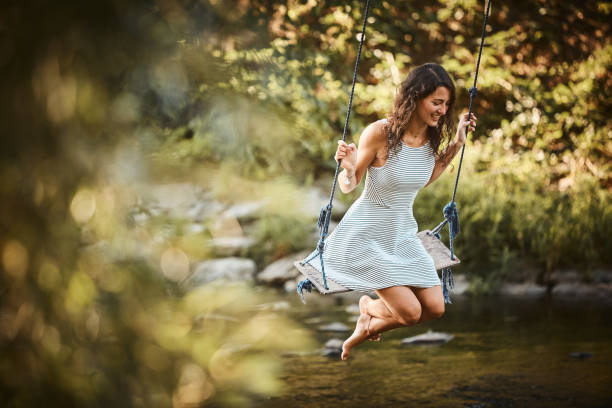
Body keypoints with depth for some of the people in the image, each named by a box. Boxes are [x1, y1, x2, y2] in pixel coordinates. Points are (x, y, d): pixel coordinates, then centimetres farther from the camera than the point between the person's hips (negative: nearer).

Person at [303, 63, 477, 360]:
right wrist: (348, 169, -36)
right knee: (410, 311, -13)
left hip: (403, 234, 7)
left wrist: (456, 144, 5)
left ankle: (369, 325, 27)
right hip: (366, 235, -6)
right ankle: (370, 310, 24)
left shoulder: (433, 136, -5)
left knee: (434, 308, -2)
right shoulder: (380, 133, -23)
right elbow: (348, 186, -12)